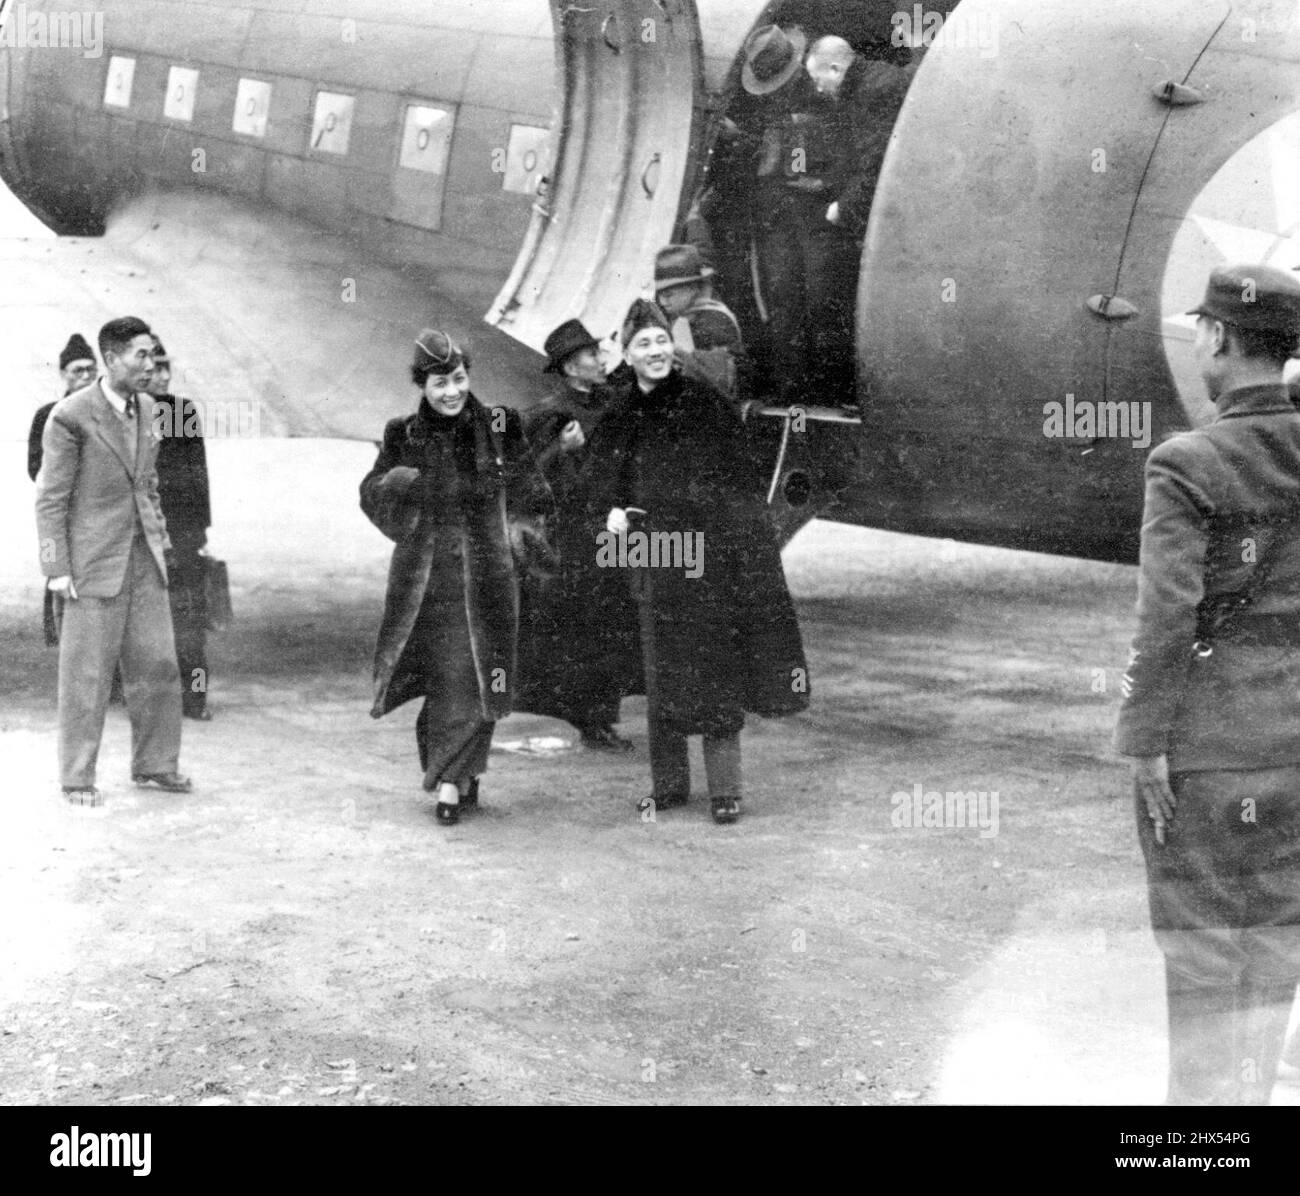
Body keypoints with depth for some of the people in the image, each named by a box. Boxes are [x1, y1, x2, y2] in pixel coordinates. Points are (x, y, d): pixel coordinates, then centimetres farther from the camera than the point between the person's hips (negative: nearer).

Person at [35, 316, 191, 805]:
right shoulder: (71, 416, -13)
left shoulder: (145, 408, 8)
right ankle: (77, 778, 11)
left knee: (157, 663, 7)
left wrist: (161, 540, 14)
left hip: (143, 555, 6)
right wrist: (57, 569, -13)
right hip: (94, 559, -6)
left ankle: (153, 764, 20)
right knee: (86, 671, 0)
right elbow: (50, 498, -11)